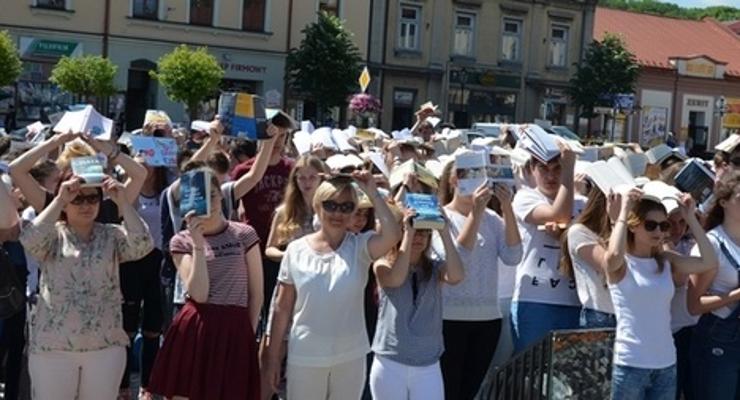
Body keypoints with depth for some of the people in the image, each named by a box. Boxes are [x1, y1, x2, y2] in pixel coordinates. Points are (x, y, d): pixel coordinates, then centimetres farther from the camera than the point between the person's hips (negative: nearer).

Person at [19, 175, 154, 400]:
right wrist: (59, 199, -22)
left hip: (106, 346, 1)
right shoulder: (53, 235, 0)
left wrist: (123, 202, -19)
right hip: (52, 346, -1)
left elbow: (142, 246, -15)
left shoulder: (112, 235, 4)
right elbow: (29, 240, -22)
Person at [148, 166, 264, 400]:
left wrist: (248, 334, 7)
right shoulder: (182, 241, 2)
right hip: (193, 332, 0)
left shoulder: (244, 235, 2)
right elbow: (198, 294, -10)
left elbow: (256, 293, 7)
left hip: (235, 332, 0)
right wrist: (198, 245, -13)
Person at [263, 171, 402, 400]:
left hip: (350, 357, 0)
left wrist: (373, 193, -22)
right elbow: (283, 308, 2)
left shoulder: (360, 247, -5)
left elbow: (392, 234, -28)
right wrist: (273, 357, 3)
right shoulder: (296, 250, -3)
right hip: (304, 357, 0)